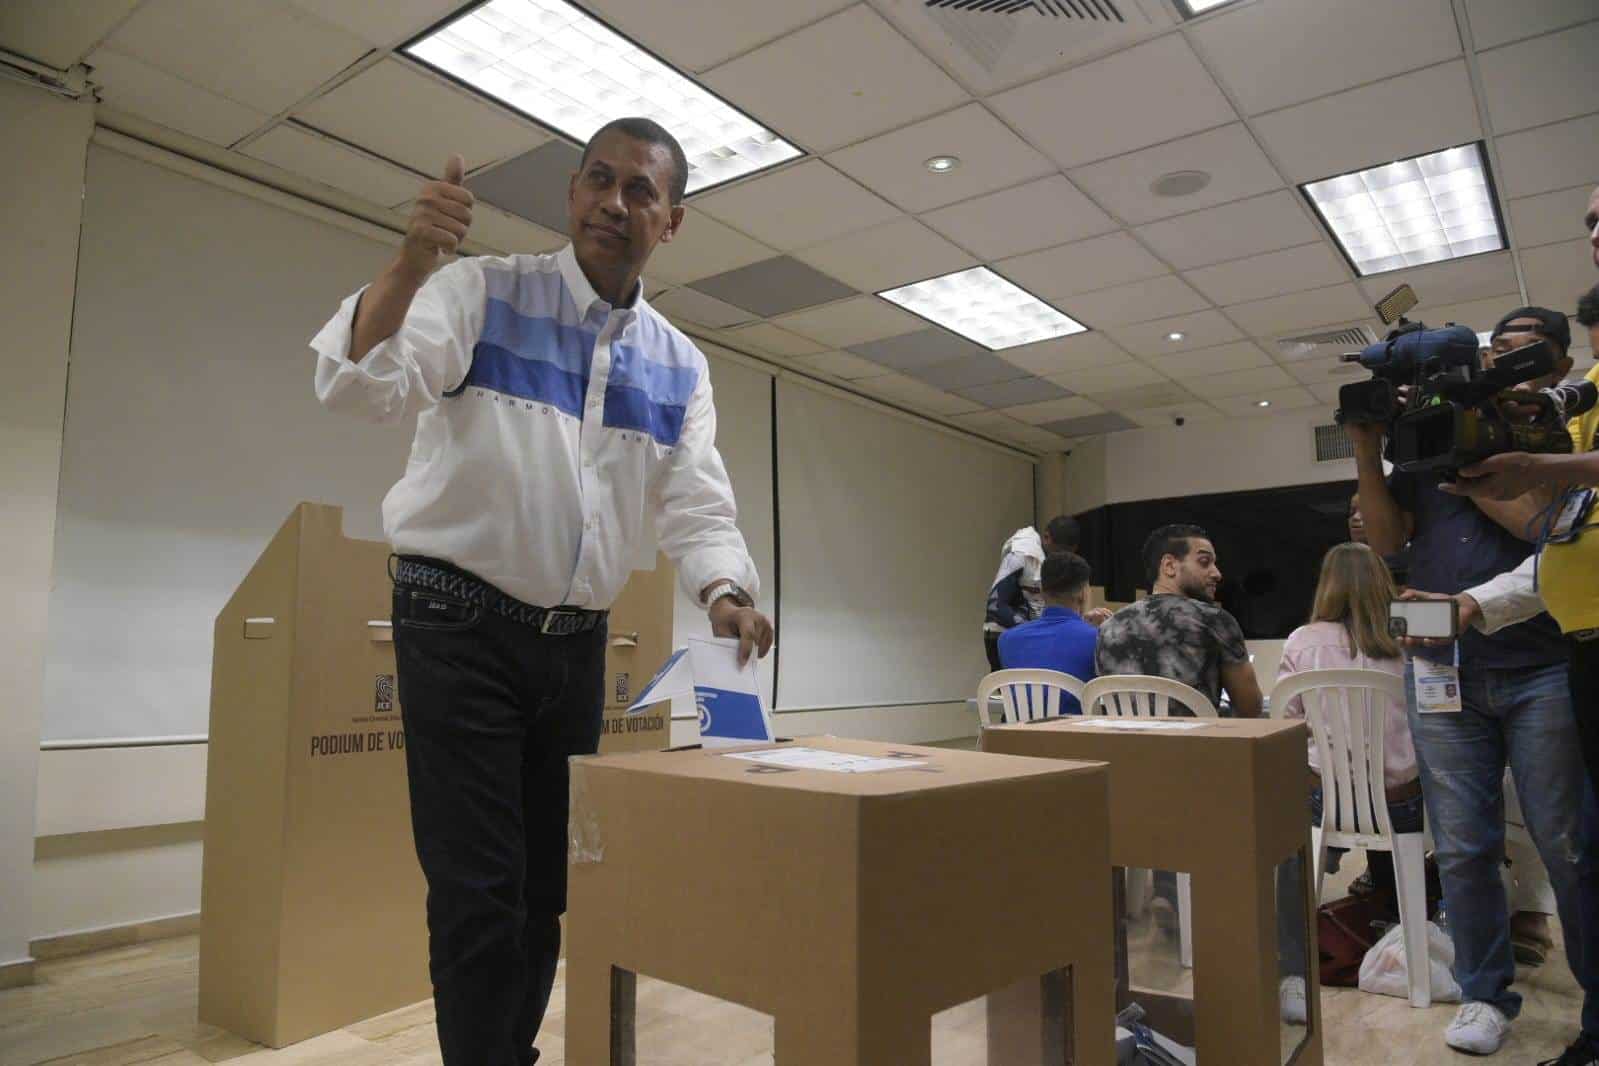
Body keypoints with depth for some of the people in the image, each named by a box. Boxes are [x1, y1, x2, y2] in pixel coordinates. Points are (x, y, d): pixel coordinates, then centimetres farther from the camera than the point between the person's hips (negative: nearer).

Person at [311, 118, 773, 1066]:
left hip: (578, 641, 5)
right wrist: (412, 264, -35)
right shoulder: (482, 293, -4)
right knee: (480, 891, -3)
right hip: (461, 625, -4)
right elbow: (360, 385, -17)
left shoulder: (681, 367, 7)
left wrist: (723, 592, -19)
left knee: (551, 882, 16)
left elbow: (696, 505, 1)